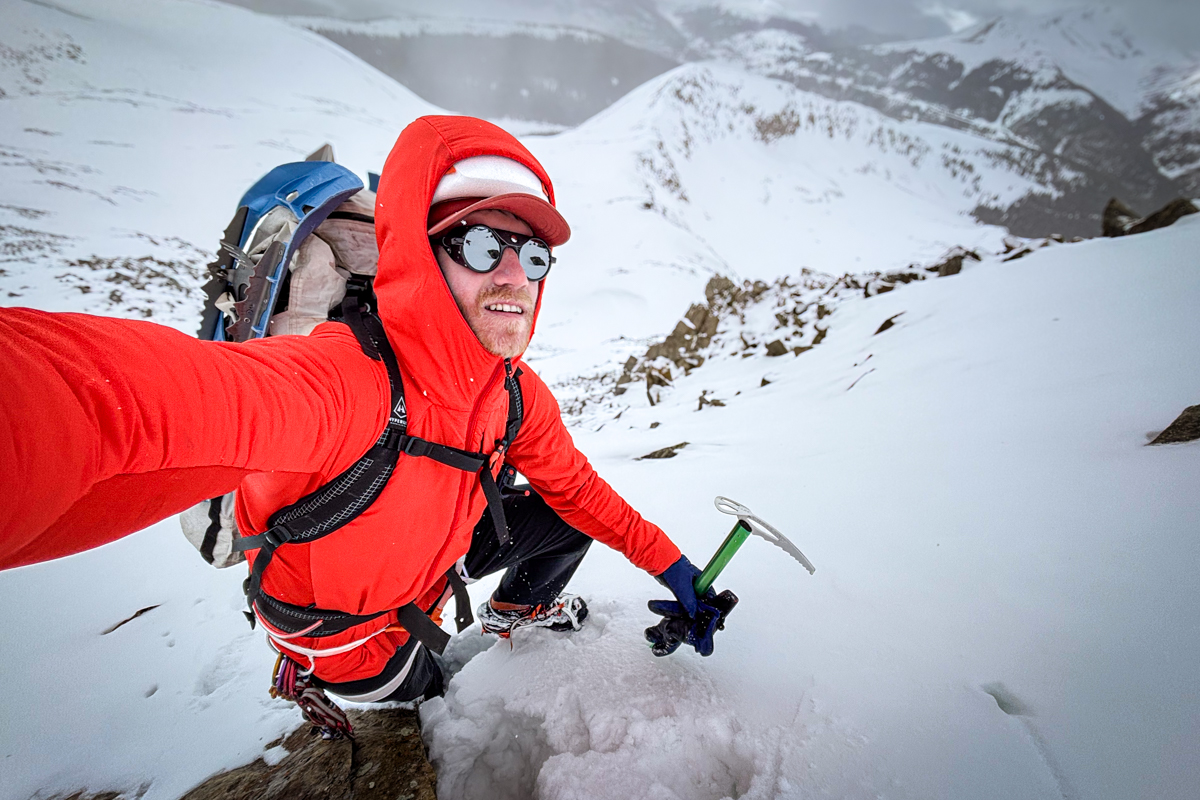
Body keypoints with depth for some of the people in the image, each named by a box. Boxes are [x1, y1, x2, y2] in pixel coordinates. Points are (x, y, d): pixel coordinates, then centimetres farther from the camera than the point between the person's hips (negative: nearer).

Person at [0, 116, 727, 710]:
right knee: (425, 698, 23)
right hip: (338, 620, -4)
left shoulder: (517, 392, -20)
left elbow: (575, 485, -6)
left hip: (432, 555, 5)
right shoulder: (342, 381, -44)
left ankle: (520, 608, 39)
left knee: (570, 520, 6)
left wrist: (669, 563, -5)